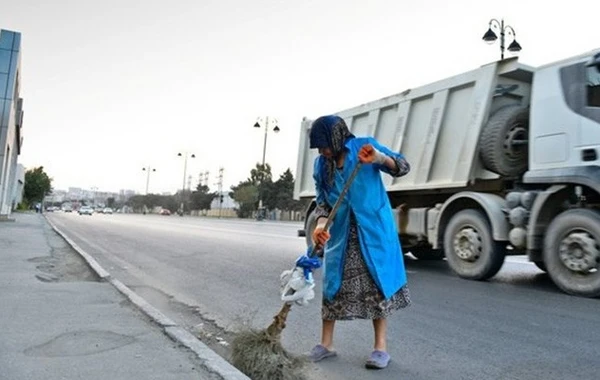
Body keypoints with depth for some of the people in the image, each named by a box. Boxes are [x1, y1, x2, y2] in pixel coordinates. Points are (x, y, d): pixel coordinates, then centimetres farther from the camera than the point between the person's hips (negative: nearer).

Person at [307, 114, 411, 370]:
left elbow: (403, 168, -7)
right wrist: (320, 224, -16)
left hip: (373, 229, -3)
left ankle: (380, 347, 14)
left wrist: (379, 158, -27)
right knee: (332, 283, 6)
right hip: (339, 233, 4)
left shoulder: (365, 145, -7)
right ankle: (326, 344, 20)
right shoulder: (320, 164, 3)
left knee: (377, 282, 2)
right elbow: (322, 200, 3)